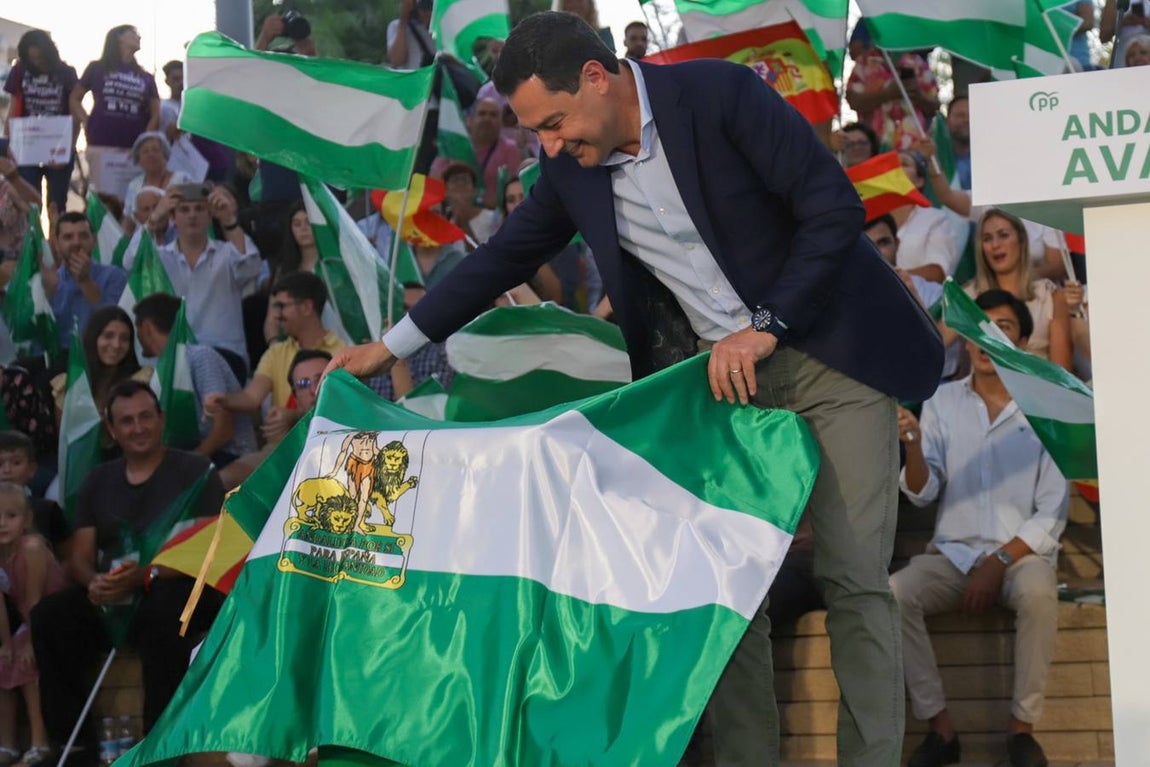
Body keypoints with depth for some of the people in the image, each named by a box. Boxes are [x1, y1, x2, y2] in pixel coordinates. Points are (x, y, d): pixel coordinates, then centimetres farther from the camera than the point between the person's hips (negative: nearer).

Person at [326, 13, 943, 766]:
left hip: (828, 351, -5)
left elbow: (836, 207, -19)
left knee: (853, 577, -7)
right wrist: (390, 346, 14)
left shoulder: (720, 93, -17)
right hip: (724, 372, 5)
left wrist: (764, 326, -22)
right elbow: (503, 258, 13)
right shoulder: (574, 166, 0)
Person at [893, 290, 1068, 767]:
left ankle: (1022, 727, -23)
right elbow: (922, 494, 0)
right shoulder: (942, 401, 6)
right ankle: (940, 728, -20)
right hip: (953, 553, 2)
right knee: (894, 594, -28)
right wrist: (913, 446, -20)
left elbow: (1053, 511, -3)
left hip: (1022, 553, -2)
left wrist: (1001, 561, -15)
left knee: (1038, 594, -36)